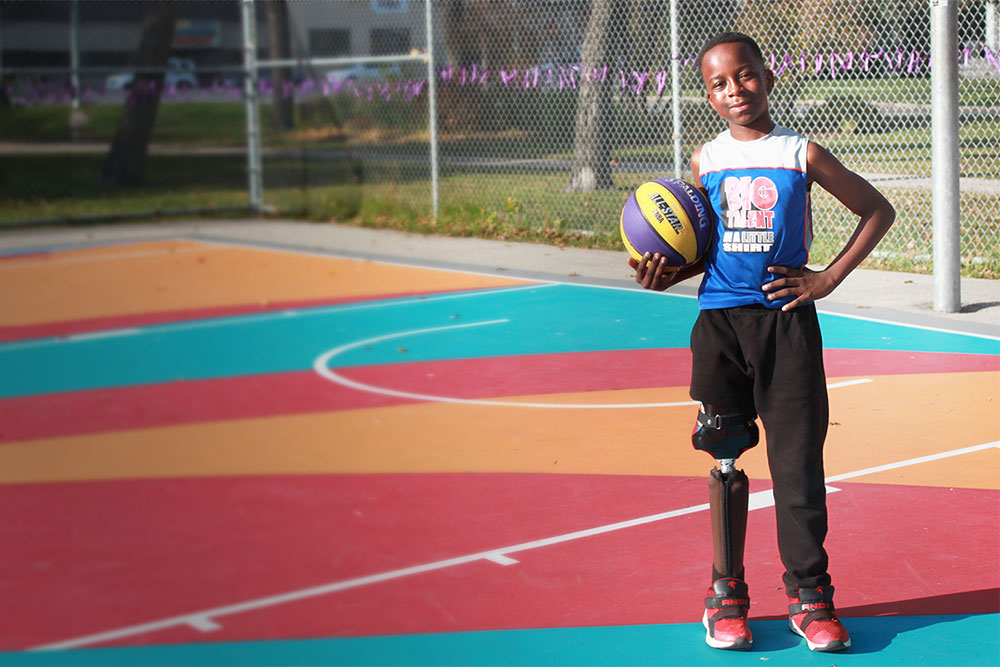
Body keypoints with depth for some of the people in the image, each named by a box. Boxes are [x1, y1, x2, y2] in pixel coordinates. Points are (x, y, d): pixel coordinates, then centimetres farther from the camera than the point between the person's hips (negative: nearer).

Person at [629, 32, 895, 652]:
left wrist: (829, 278, 0)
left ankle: (809, 593, 10)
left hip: (787, 318, -2)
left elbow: (879, 211, 8)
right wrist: (667, 274, -4)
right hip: (720, 319, 2)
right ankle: (726, 593, 15)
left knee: (797, 457, -1)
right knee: (726, 456, 6)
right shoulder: (706, 160, 7)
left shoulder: (802, 154, 0)